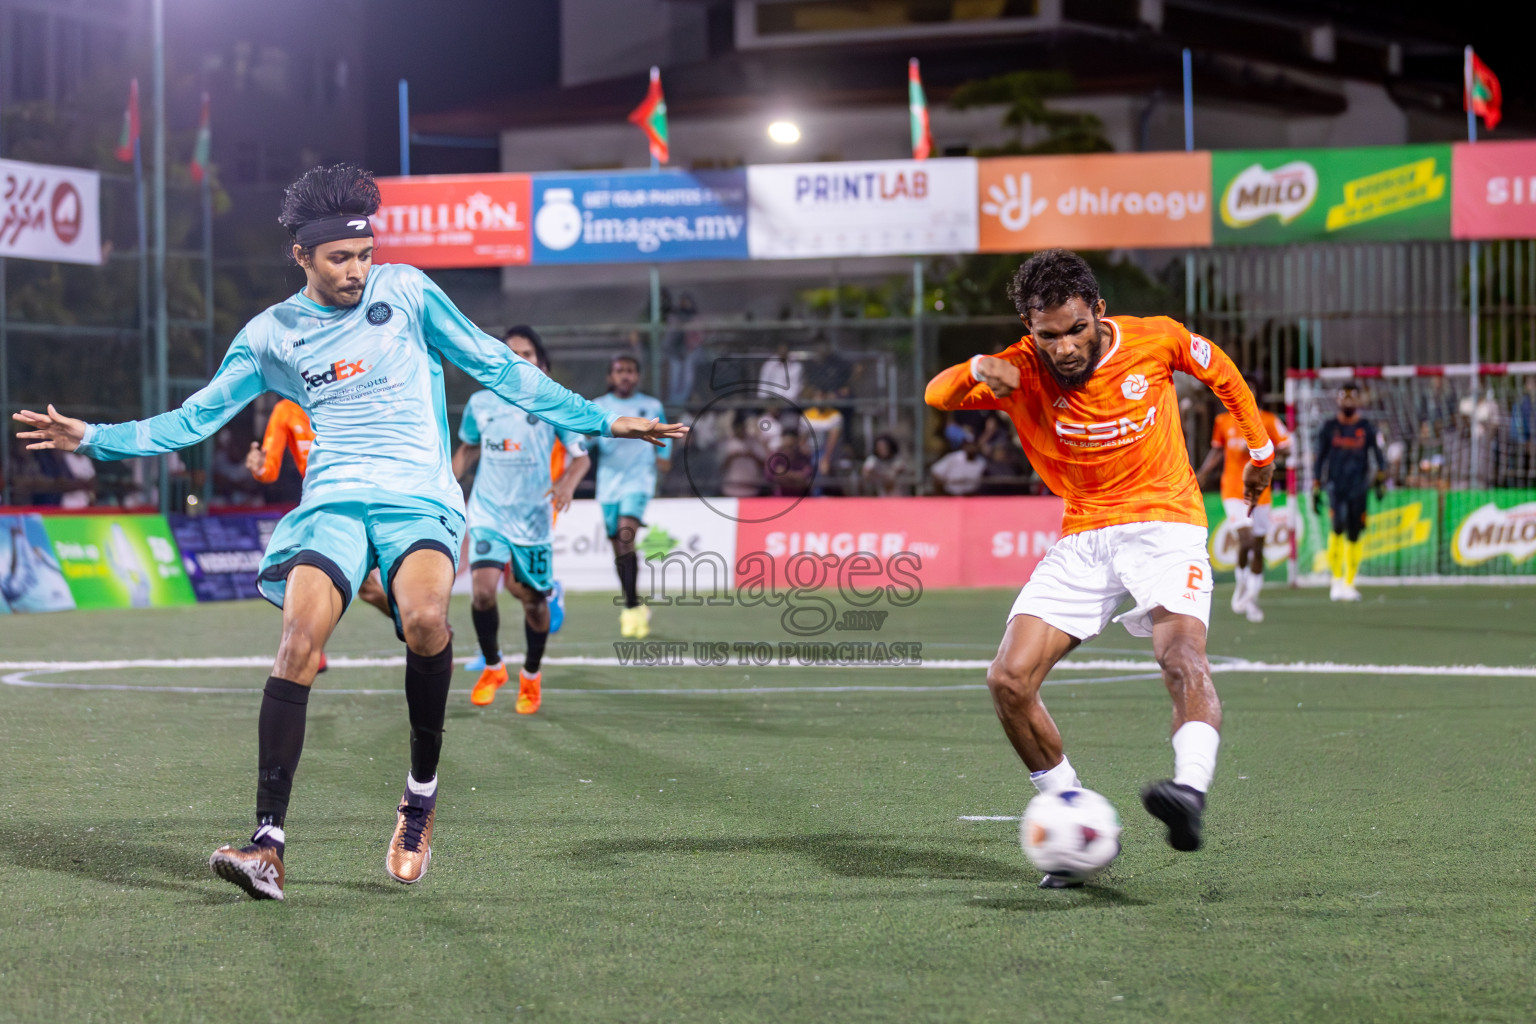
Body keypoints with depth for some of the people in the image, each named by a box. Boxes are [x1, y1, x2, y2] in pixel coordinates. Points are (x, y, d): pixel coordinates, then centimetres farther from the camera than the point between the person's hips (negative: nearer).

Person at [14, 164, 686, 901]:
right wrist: (93, 437, 6)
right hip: (333, 501, 1)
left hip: (421, 498, -1)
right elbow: (194, 419, 16)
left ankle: (422, 791, -9)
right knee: (299, 640, -23)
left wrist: (600, 421, 14)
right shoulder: (271, 334, 11)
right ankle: (268, 841, -22)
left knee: (424, 618, -31)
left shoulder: (407, 291, 9)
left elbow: (496, 368, 15)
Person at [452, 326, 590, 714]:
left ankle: (531, 675, 33)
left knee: (534, 601, 7)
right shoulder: (481, 403, 3)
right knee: (483, 590, -19)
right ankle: (492, 667, 5)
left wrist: (567, 484, -21)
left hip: (533, 518, 0)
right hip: (488, 513, 0)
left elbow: (581, 456, -1)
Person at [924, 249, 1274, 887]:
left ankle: (1191, 791, -55)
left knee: (1183, 657, -32)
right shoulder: (1020, 372, -5)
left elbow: (1219, 369, 12)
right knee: (1008, 681, -13)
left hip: (1164, 527, -3)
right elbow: (937, 396, -10)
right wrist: (975, 371, -33)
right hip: (1081, 540, 3)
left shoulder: (1156, 341, -7)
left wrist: (1260, 448, 21)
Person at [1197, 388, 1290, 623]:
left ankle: (1252, 596, 18)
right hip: (1233, 489, -1)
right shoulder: (1223, 421, 5)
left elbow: (1285, 448, -1)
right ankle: (1241, 583, 8)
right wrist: (1200, 475, 7)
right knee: (1245, 539, -18)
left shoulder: (1267, 420, 2)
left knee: (1258, 546, 5)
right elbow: (1217, 451, 17)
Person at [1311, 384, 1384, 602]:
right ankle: (1336, 578, -9)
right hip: (1335, 484, -1)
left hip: (1358, 487, 1)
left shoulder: (1366, 428, 7)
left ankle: (1348, 583, 13)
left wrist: (1380, 479, -8)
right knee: (1338, 526, -21)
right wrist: (1315, 489, 5)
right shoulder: (1329, 427, 6)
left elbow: (1378, 455, 7)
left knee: (1354, 534, 0)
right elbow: (1319, 459, 9)